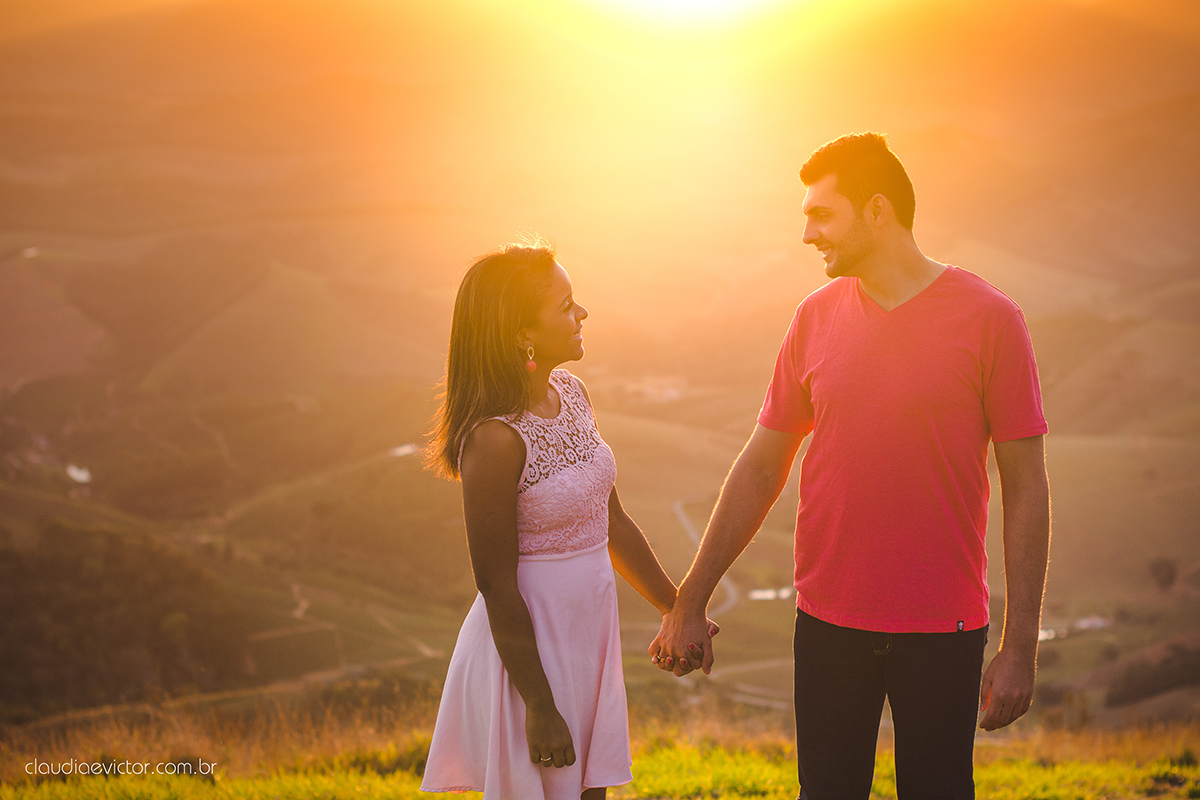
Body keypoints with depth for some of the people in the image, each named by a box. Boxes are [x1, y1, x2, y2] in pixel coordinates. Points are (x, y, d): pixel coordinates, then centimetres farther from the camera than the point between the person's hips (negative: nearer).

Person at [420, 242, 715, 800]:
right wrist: (539, 707, -16)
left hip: (587, 637, 8)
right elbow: (497, 587, -19)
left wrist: (678, 609, 19)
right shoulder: (497, 440, -23)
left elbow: (613, 524, 13)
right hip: (529, 648, -8)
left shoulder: (570, 395, 3)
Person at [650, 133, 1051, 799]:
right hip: (829, 622, 3)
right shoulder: (817, 318, 4)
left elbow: (1026, 490, -5)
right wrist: (690, 603, 9)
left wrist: (1020, 646, -7)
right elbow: (761, 469, 9)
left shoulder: (989, 319, -7)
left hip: (942, 628, -3)